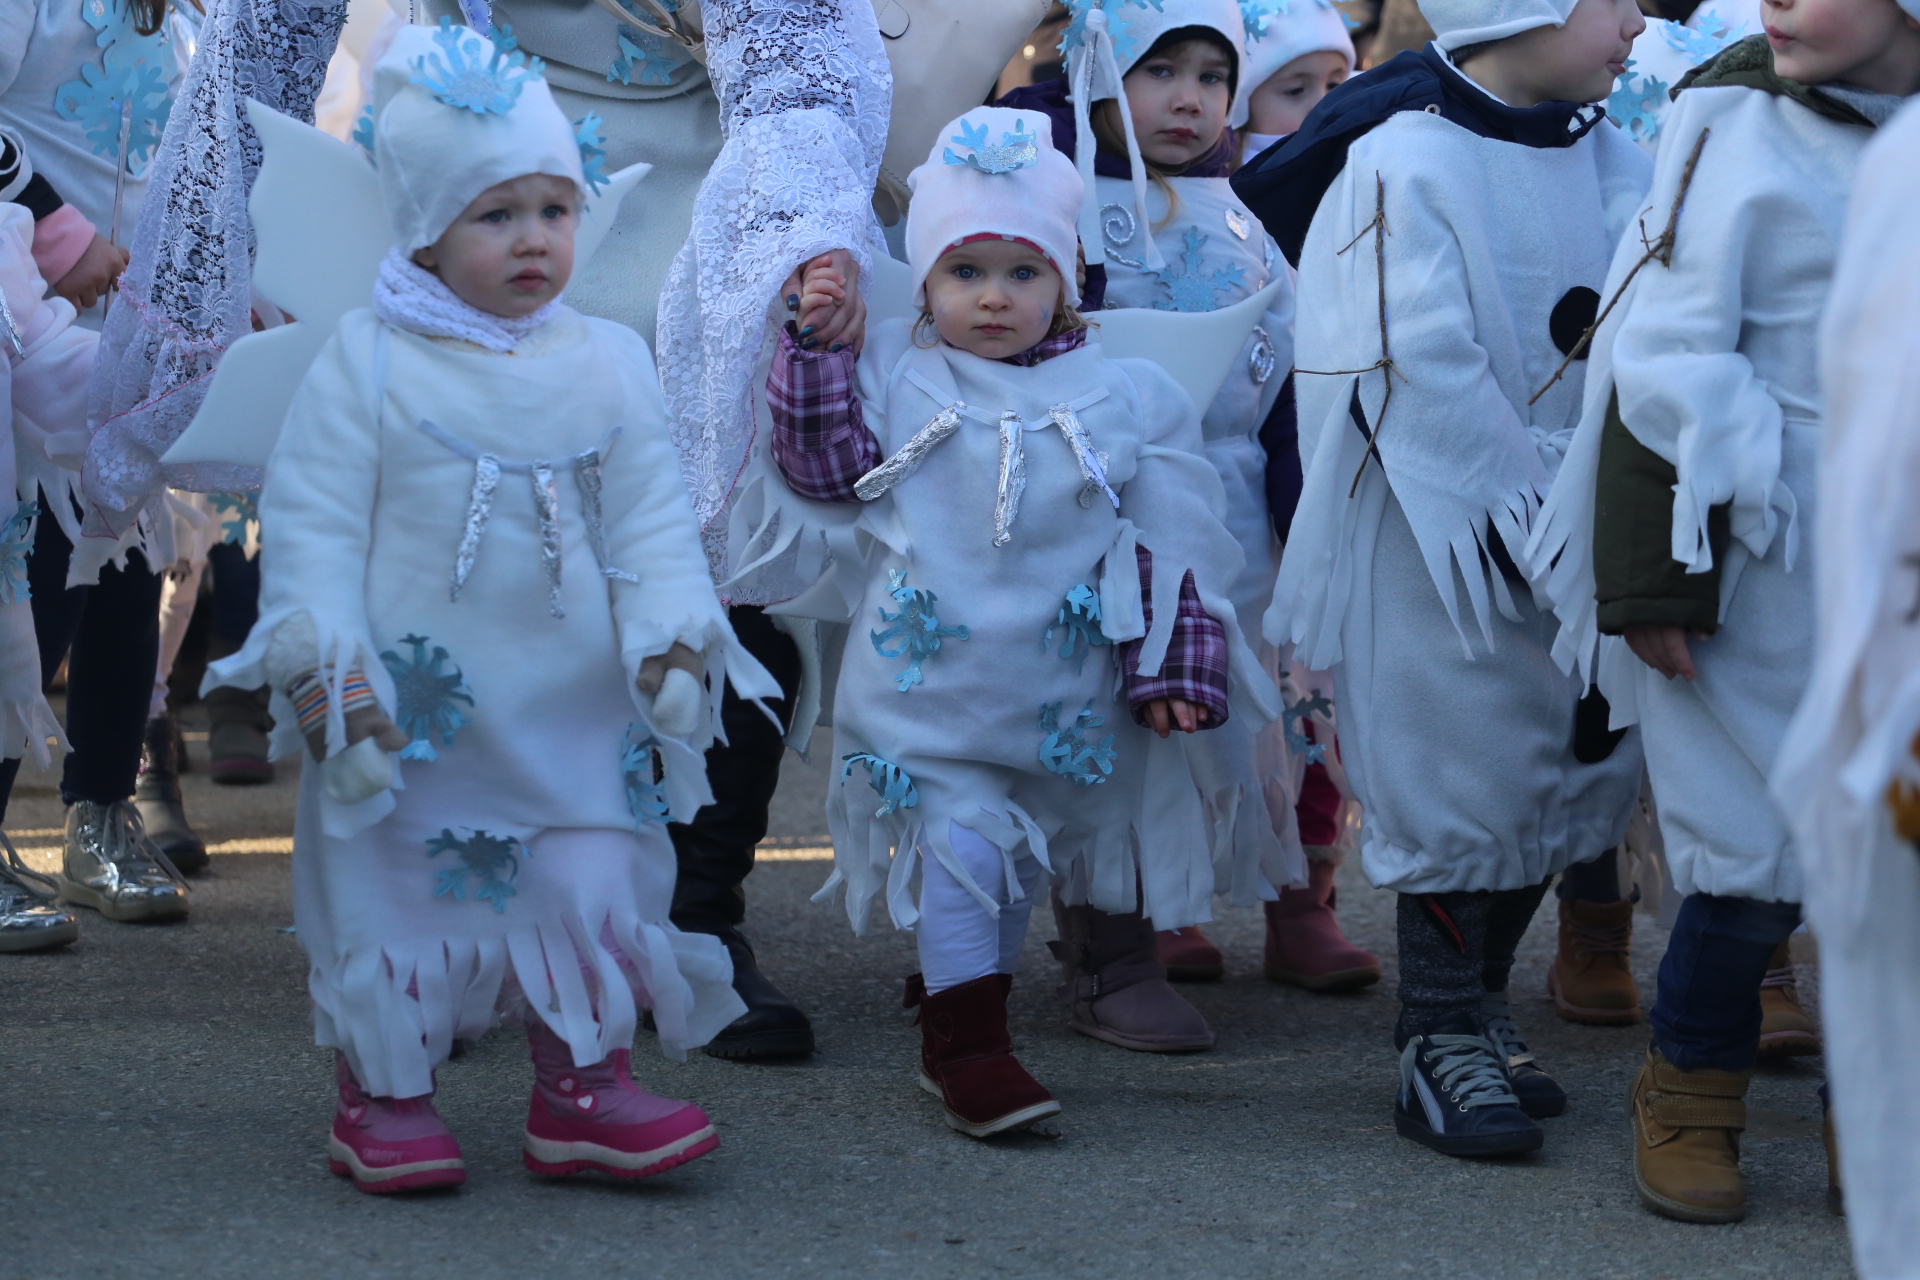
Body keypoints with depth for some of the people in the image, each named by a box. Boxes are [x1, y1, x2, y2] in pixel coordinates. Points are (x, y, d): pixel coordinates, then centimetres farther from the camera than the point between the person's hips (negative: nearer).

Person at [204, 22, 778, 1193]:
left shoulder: (607, 365, 3)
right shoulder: (368, 363, -7)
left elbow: (650, 520, 6)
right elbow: (311, 518, -7)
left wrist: (673, 635, -7)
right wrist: (319, 662, -14)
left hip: (574, 712, 3)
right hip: (410, 707, -2)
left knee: (589, 880, 3)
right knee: (394, 885, 5)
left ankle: (583, 1088, 15)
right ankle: (384, 1094, 19)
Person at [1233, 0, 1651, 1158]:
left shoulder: (1608, 161, 8)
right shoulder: (1404, 164, -15)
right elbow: (1422, 370, -20)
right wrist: (1529, 503, -19)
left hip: (1564, 521, 7)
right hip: (1439, 531, -7)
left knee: (1582, 770, 11)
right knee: (1456, 780, -3)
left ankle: (1475, 1006, 26)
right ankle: (1443, 1044, 8)